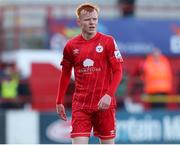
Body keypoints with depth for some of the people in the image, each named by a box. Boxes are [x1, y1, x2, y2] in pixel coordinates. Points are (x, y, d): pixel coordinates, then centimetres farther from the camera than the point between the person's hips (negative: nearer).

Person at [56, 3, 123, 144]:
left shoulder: (108, 41, -3)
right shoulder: (71, 46, 4)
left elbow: (118, 71, -5)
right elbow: (65, 74, 14)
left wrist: (109, 95, -17)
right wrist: (59, 102, 12)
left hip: (104, 104, -1)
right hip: (80, 105, 1)